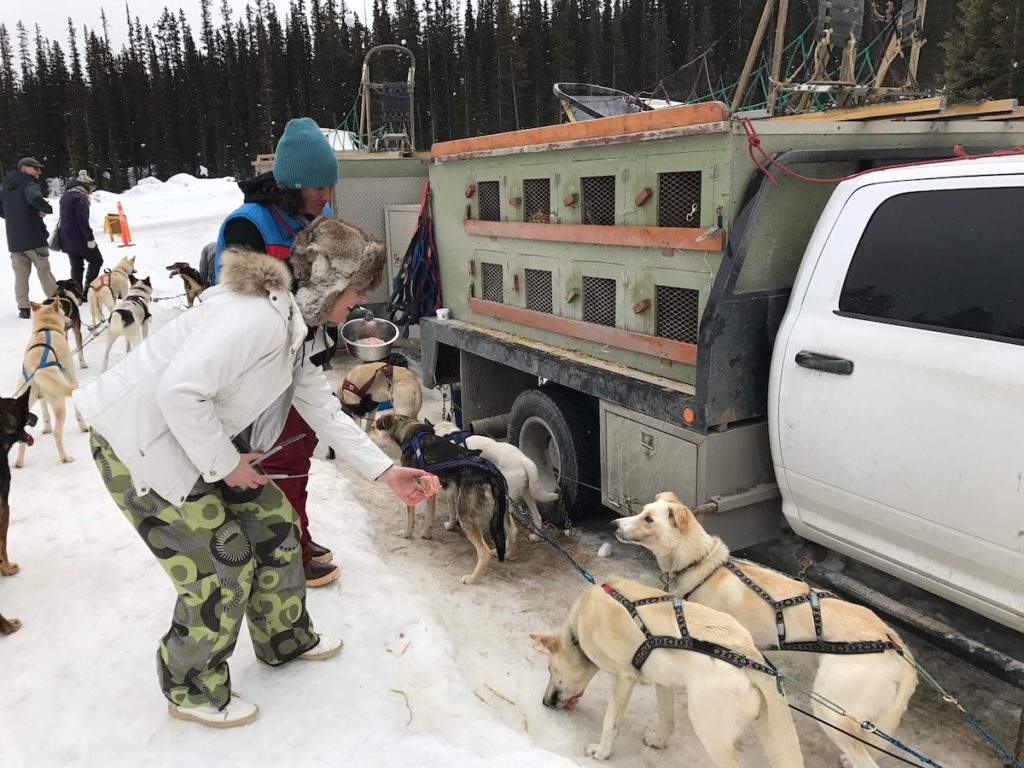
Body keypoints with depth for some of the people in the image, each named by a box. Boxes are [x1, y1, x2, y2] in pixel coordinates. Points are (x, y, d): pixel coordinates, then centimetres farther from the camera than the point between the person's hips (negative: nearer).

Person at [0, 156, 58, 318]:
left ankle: (23, 308, 9)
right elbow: (35, 198, -32)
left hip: (14, 239, 6)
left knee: (20, 274, 9)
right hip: (34, 237, -6)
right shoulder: (29, 185, -11)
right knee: (44, 270, 4)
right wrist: (47, 209, -15)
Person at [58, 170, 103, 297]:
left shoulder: (66, 195, 16)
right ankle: (88, 290, -4)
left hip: (66, 238, 9)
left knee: (76, 265, 12)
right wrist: (90, 238, -20)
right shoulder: (80, 197, -15)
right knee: (96, 260, 3)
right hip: (79, 238, -9)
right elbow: (82, 220, -21)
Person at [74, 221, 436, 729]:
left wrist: (387, 472, 8)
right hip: (137, 443, -10)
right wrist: (224, 463, -19)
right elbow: (179, 391, -34)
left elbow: (325, 412, 10)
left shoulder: (295, 325, 6)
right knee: (221, 569, -3)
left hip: (191, 440, 10)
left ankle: (285, 639, 36)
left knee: (272, 521, 13)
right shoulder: (257, 314, -27)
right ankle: (192, 691, 24)